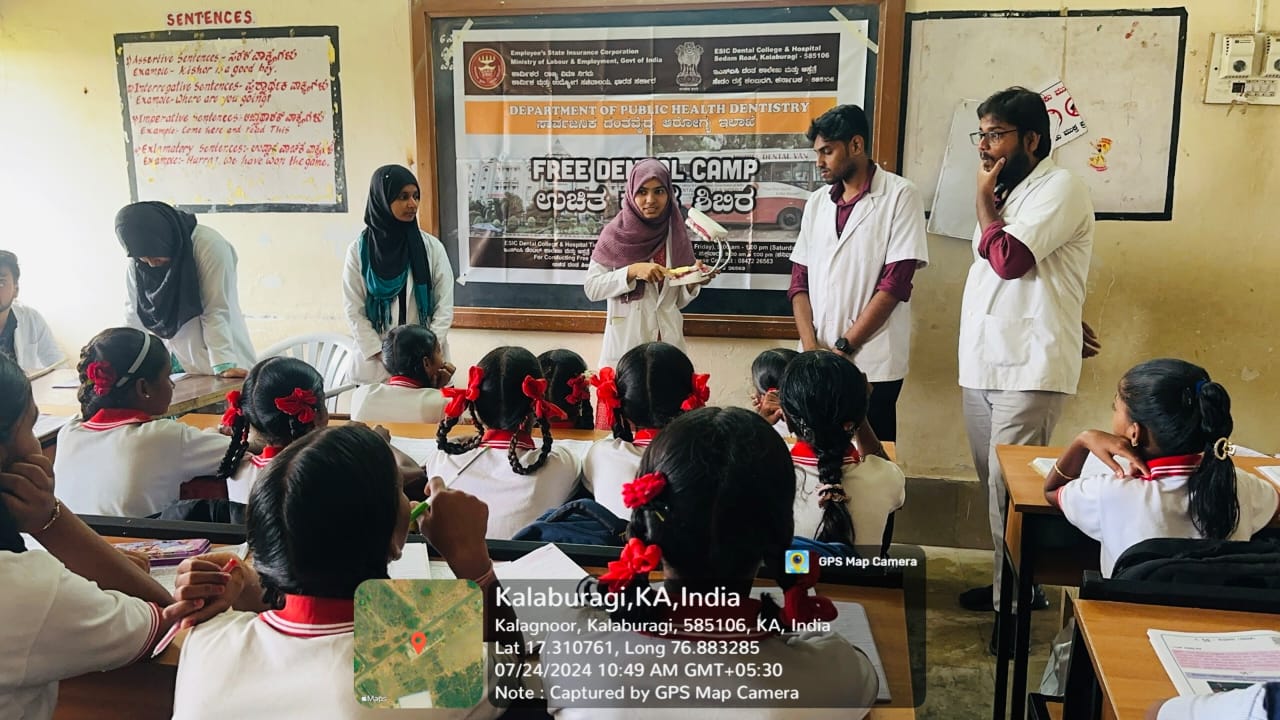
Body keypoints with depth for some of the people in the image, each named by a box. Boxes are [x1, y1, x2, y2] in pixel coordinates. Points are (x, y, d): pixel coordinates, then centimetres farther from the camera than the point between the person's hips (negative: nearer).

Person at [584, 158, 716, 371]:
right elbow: (591, 288, -6)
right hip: (625, 344, -2)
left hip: (668, 342, 3)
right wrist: (632, 271, -17)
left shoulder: (676, 235, 4)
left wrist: (693, 282, -9)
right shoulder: (616, 233, -4)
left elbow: (678, 301, 10)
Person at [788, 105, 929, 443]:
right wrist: (812, 348, -5)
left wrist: (843, 346, -11)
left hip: (872, 363, -4)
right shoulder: (817, 202, 12)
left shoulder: (900, 196, -4)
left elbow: (894, 284, -10)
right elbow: (800, 281, 9)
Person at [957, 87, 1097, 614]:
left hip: (1027, 369, -9)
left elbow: (1007, 258, -21)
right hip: (984, 365, 9)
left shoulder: (1059, 189, -9)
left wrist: (984, 199, -8)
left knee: (1011, 488, -7)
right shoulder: (1008, 192, 18)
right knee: (994, 485, 14)